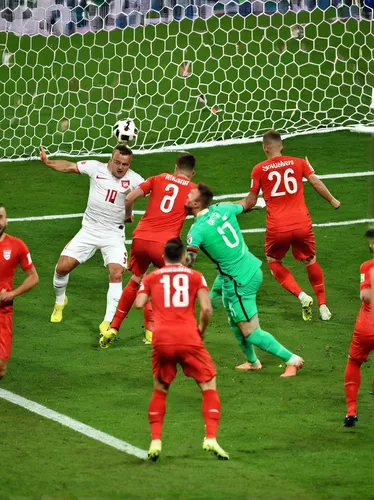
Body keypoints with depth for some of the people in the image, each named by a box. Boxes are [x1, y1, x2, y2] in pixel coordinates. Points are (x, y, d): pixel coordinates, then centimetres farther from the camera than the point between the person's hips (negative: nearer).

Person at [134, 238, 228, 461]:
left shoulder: (151, 277, 14)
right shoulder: (195, 276, 10)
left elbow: (138, 303, 3)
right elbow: (206, 309, -1)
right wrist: (202, 330, 16)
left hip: (161, 340, 2)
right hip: (188, 338, -2)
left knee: (160, 390, 20)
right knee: (209, 386, 9)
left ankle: (155, 441, 8)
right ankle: (211, 438, -7)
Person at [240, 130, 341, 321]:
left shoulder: (259, 169, 2)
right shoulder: (298, 163, 5)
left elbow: (250, 202, 6)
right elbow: (316, 183, 1)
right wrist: (332, 201, 18)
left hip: (277, 228, -2)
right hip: (302, 224, 2)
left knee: (274, 262, 20)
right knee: (310, 262, 23)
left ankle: (302, 296, 0)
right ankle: (323, 305, 21)